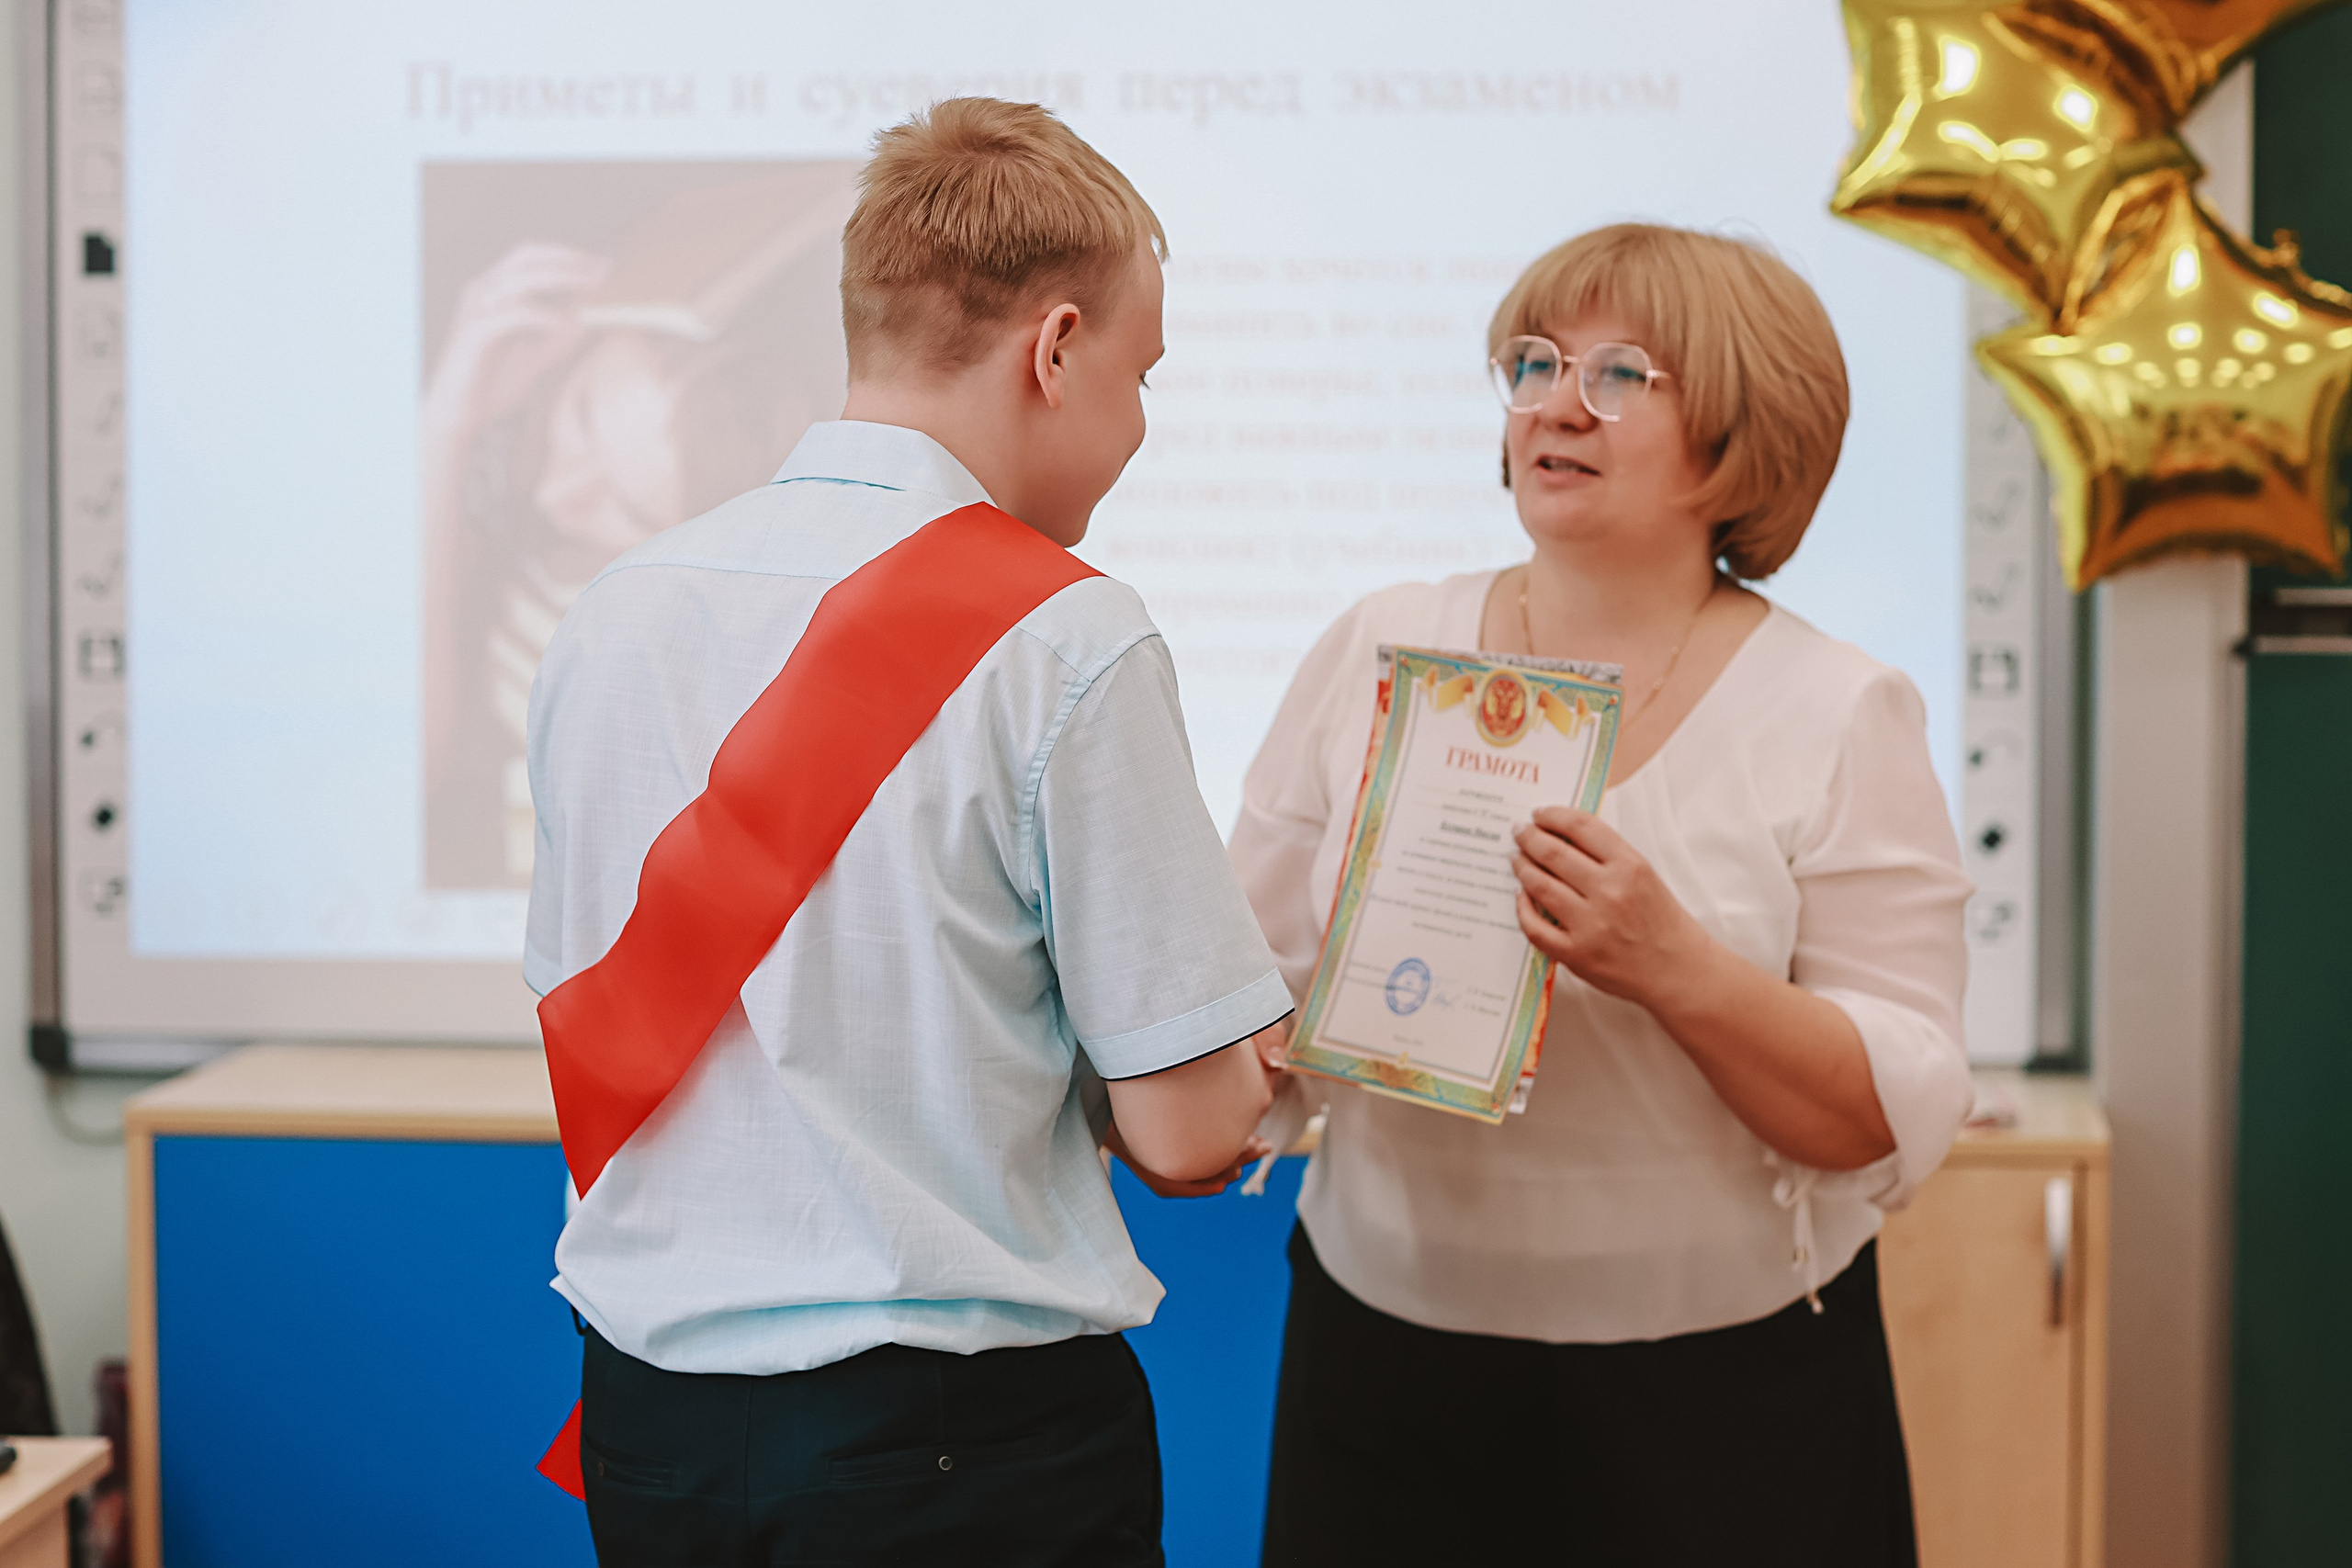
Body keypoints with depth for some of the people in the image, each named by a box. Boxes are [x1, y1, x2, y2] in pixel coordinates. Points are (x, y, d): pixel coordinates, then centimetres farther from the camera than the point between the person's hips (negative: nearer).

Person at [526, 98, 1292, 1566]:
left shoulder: (615, 612, 3)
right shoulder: (1067, 640, -15)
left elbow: (589, 1044, 12)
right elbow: (1188, 1133, -15)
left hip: (650, 1411, 6)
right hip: (957, 1440, -6)